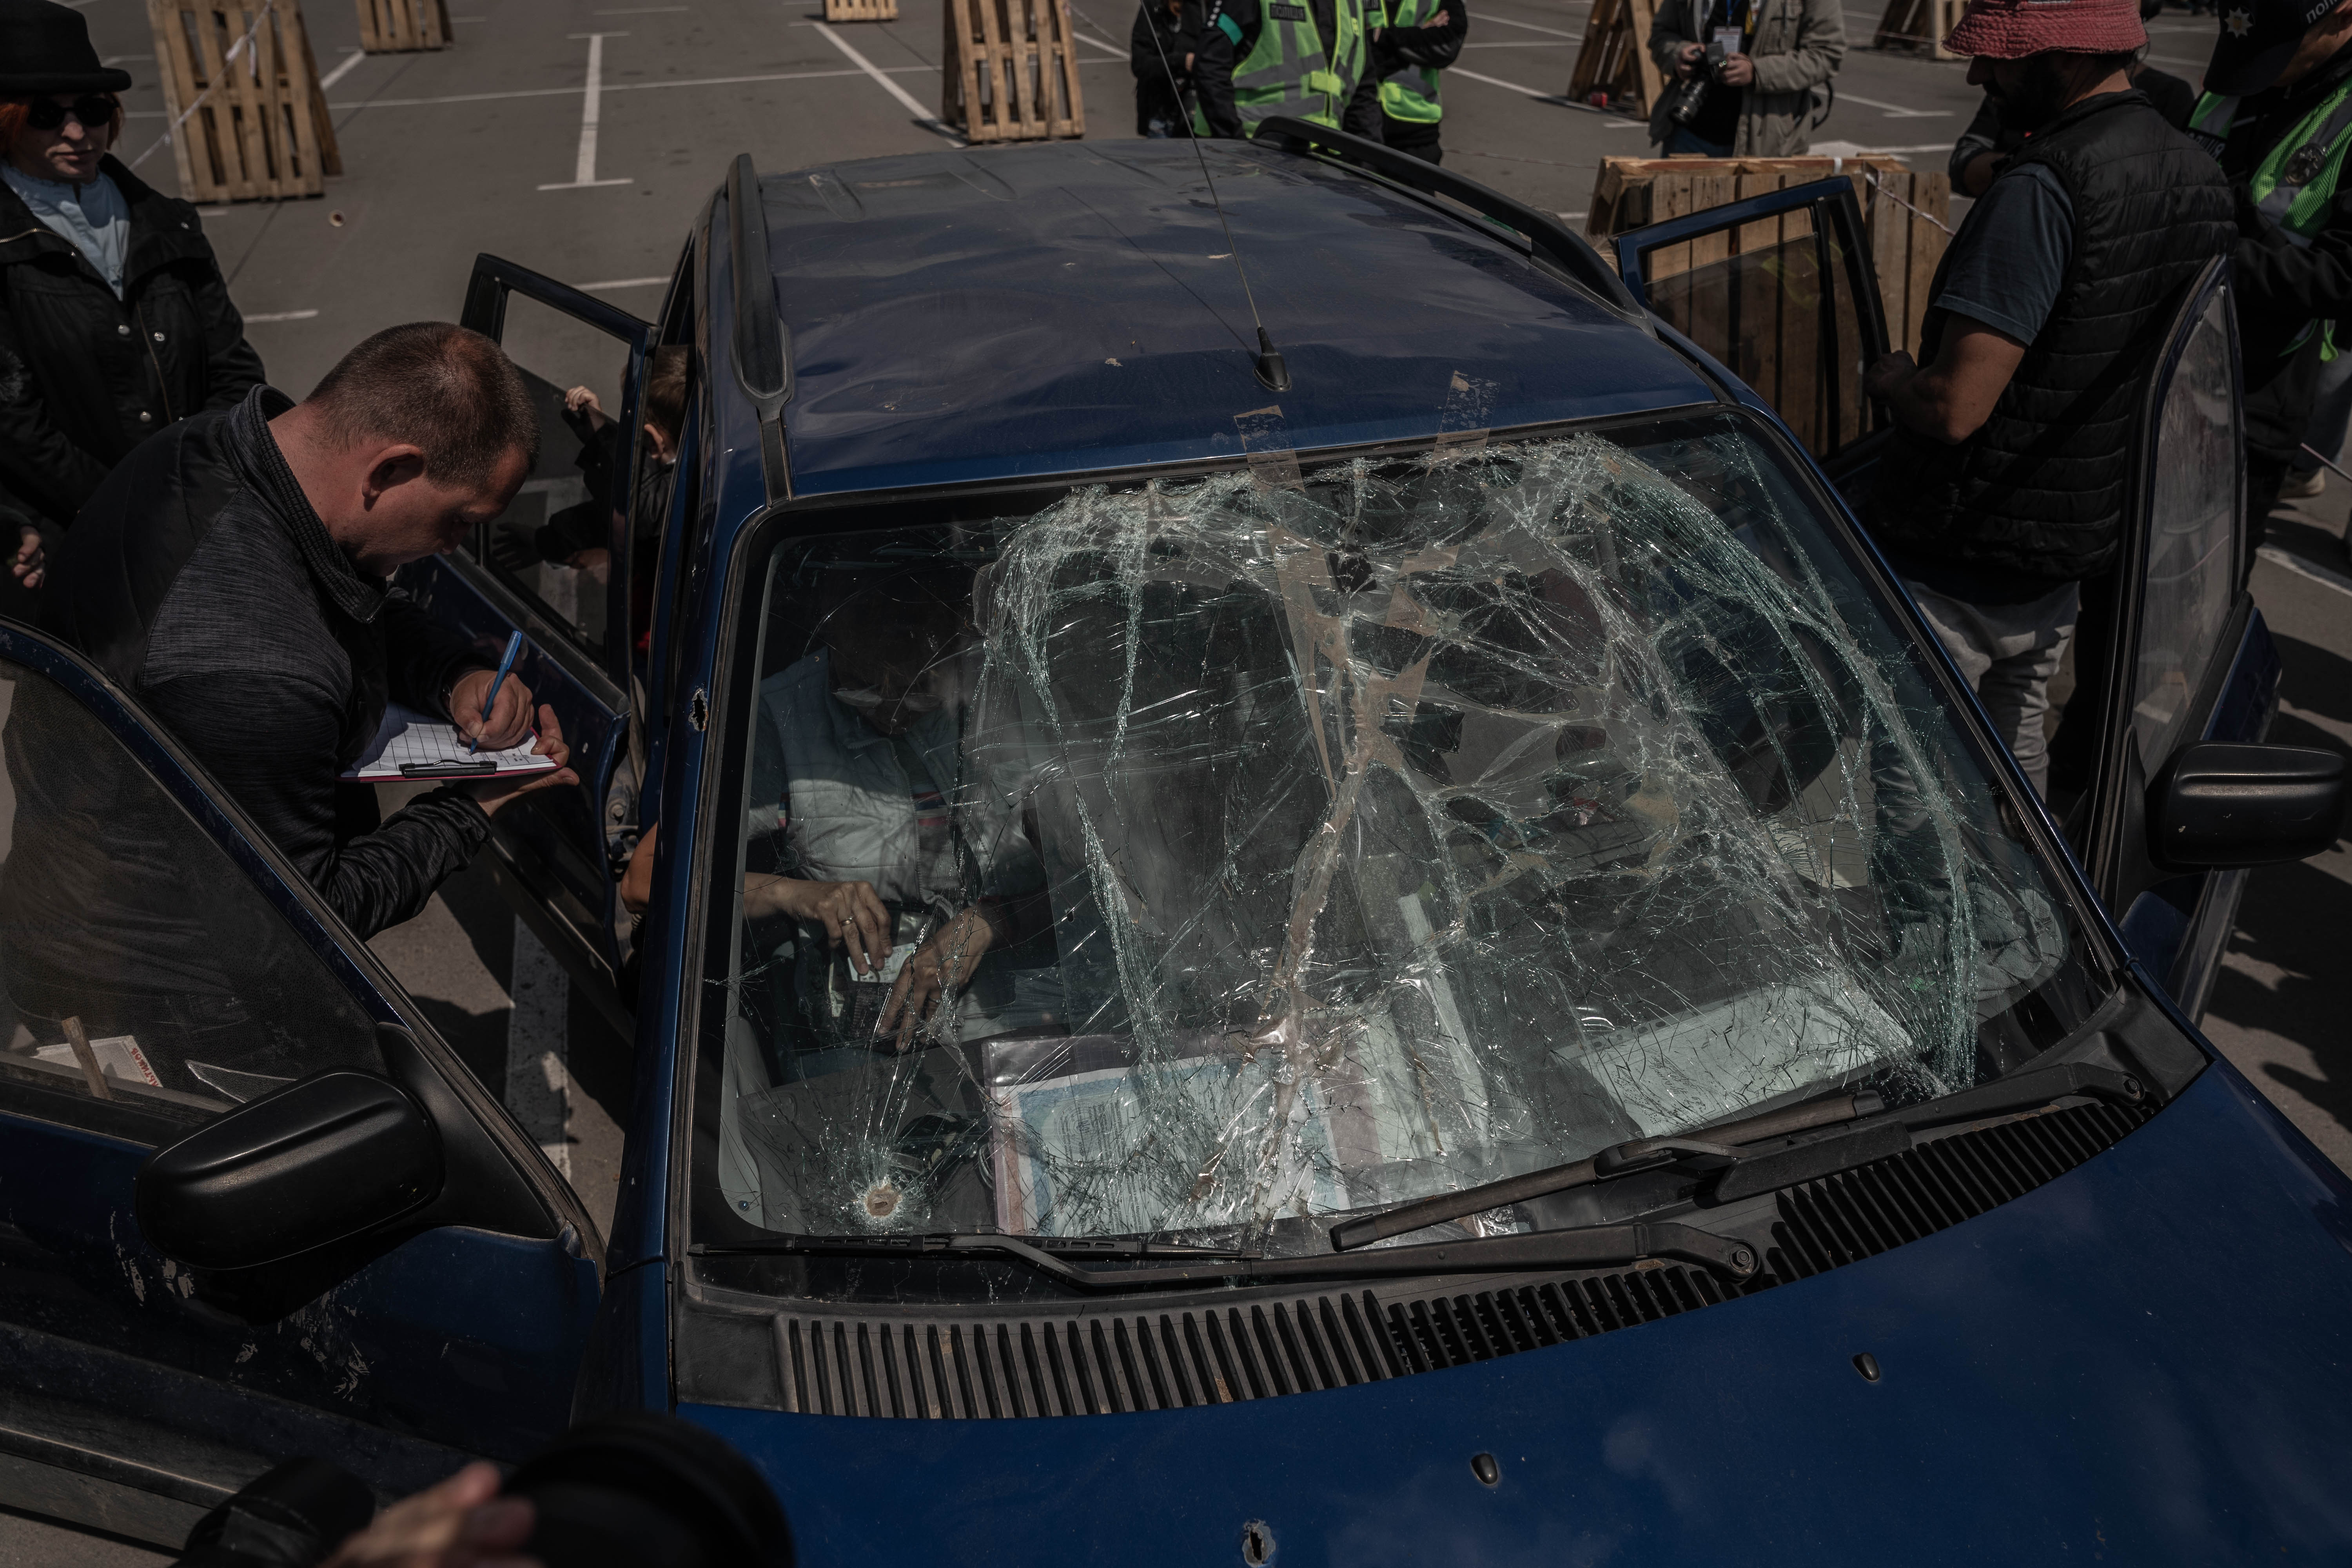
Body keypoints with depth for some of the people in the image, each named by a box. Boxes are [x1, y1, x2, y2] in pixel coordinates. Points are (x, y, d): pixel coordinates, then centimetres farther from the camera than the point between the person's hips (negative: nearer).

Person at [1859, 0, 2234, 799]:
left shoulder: (2043, 188, -23)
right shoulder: (2204, 181, 6)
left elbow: (1954, 408, -27)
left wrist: (1889, 377, -6)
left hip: (1951, 574, -9)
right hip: (2081, 551, 9)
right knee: (2018, 750, 24)